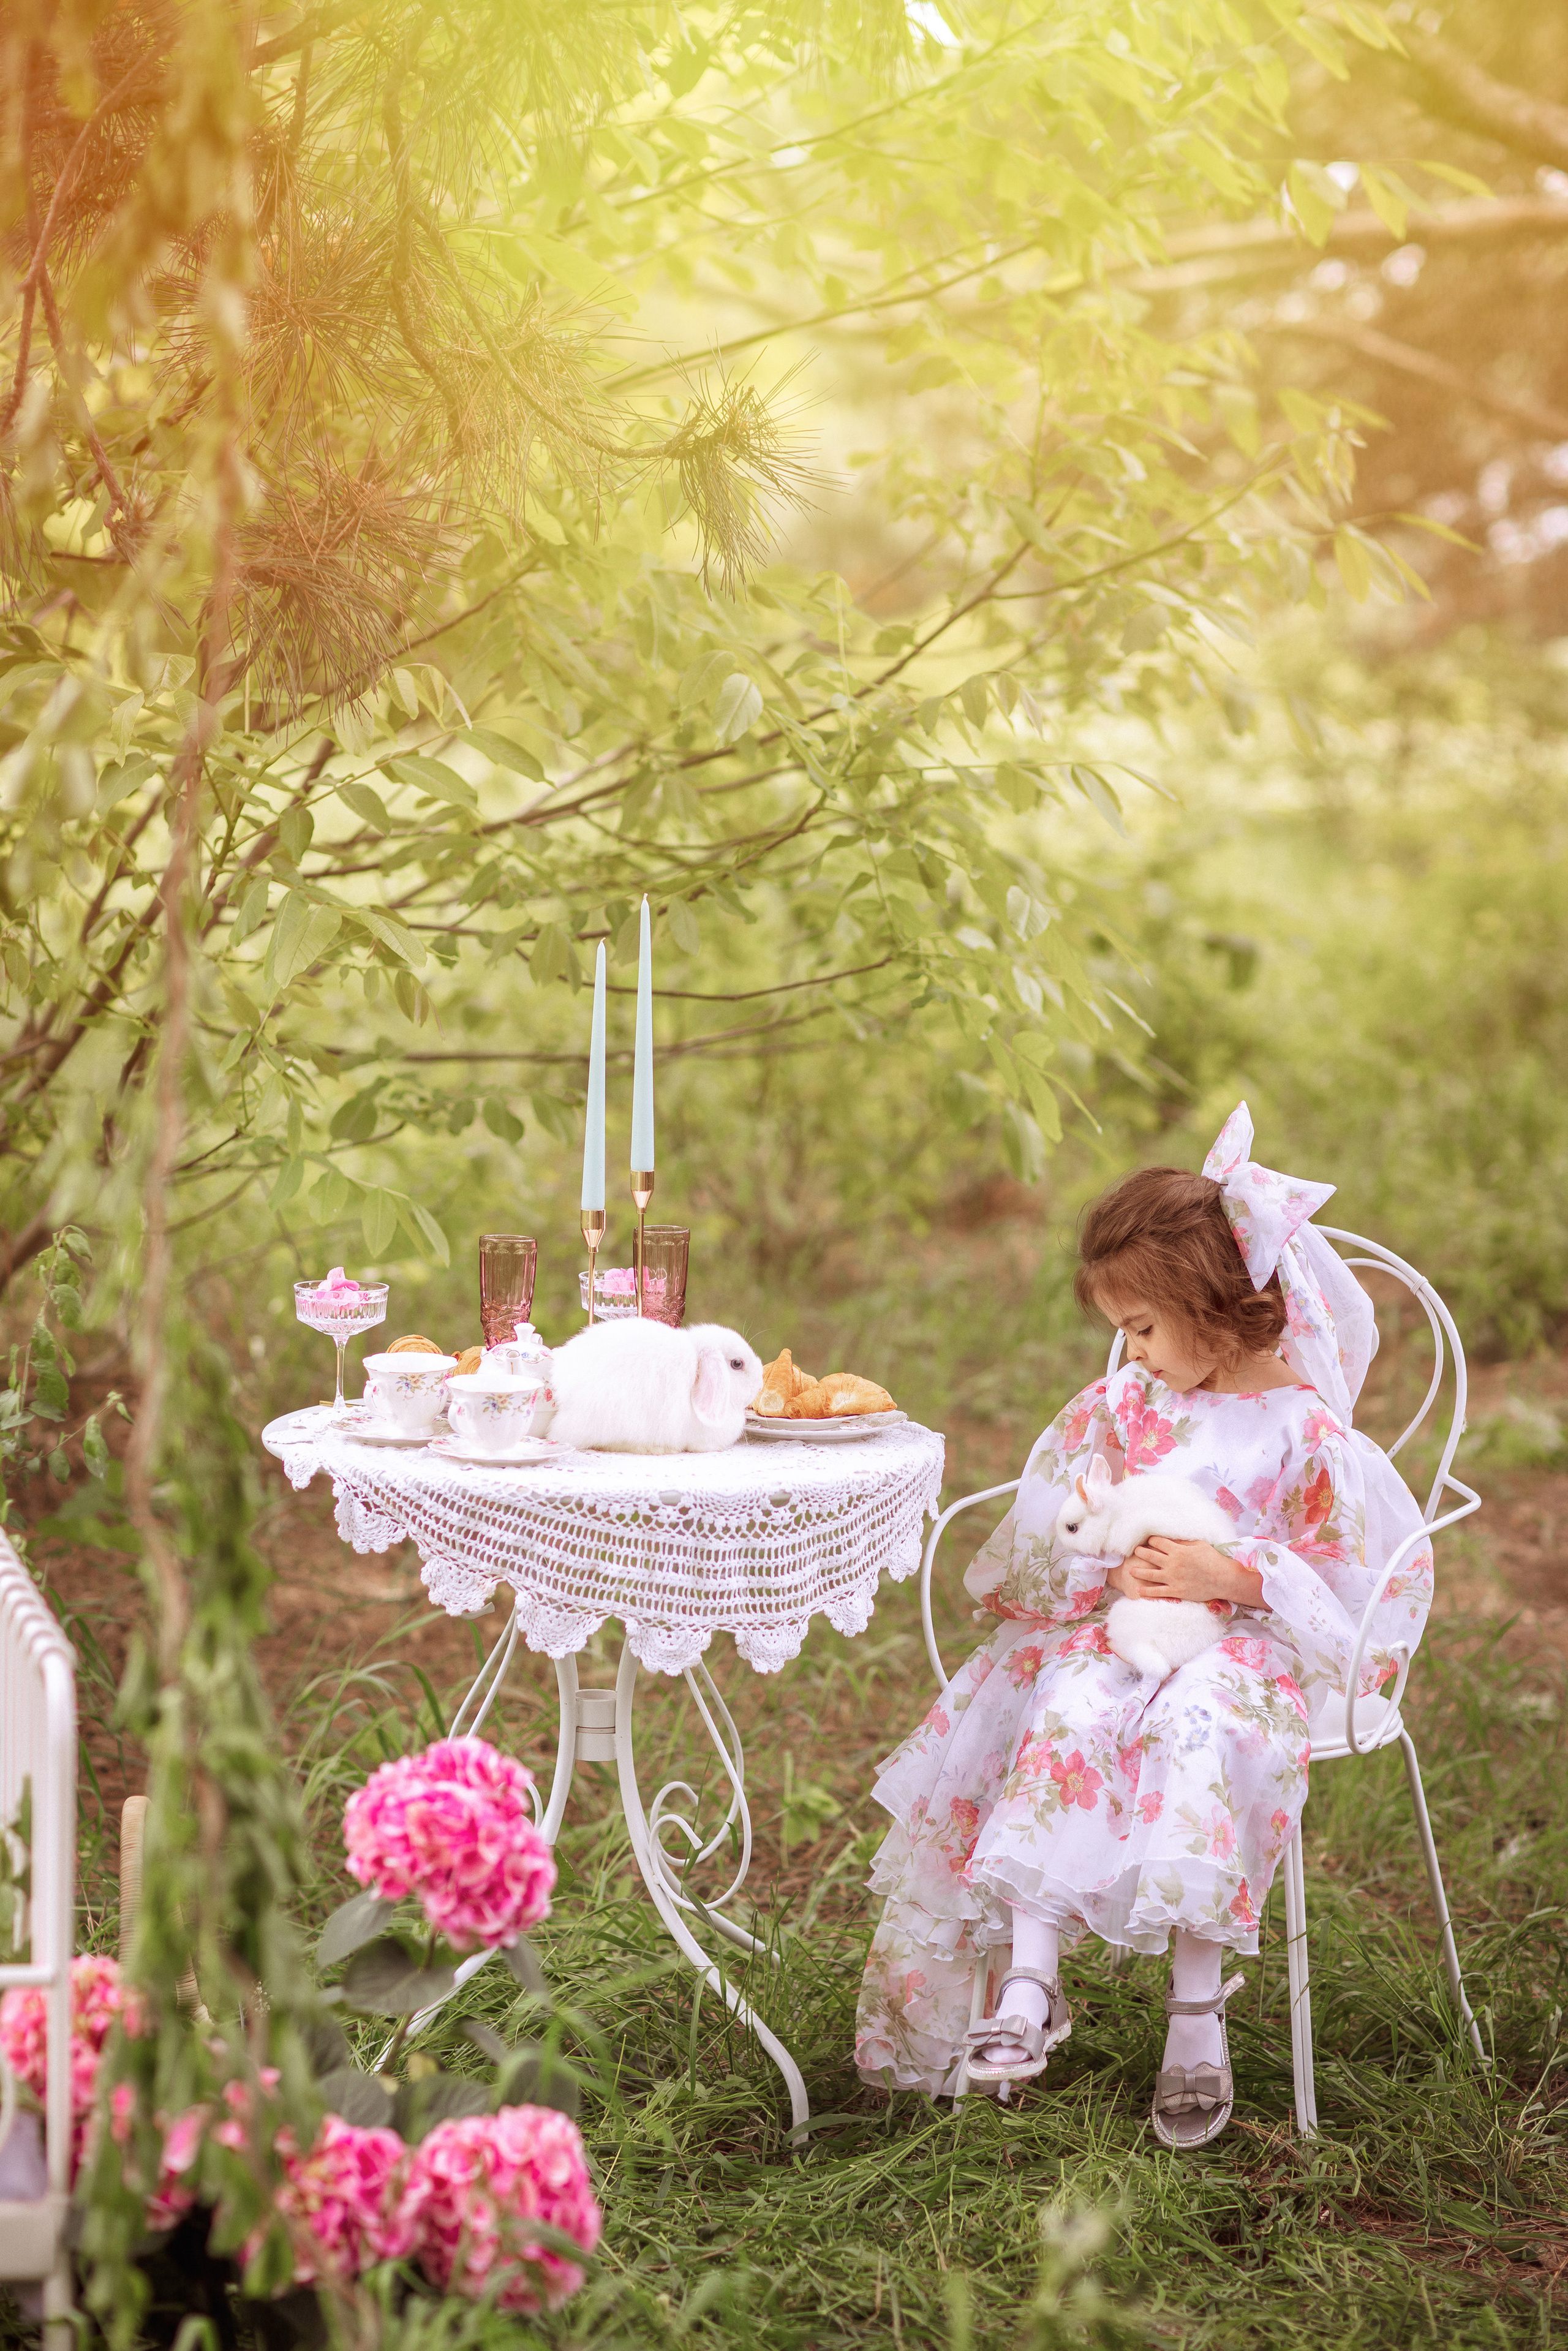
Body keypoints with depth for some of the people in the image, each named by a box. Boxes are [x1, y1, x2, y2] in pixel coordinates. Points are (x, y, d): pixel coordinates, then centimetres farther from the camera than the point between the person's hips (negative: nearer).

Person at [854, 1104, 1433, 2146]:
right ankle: (1029, 1974, -32)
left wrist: (1227, 1574, -17)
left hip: (1250, 1644, -4)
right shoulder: (1124, 1408, 10)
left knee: (1193, 1731, -35)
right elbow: (1057, 1539, 17)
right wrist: (1110, 1564, -6)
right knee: (1062, 1711, -27)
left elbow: (1377, 1577, -9)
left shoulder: (1305, 1432, -7)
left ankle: (1196, 2015, -27)